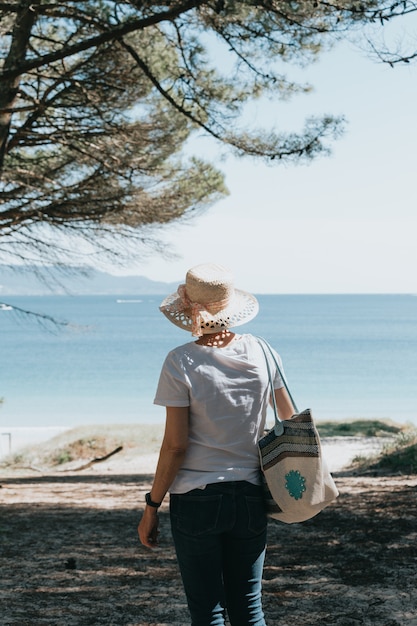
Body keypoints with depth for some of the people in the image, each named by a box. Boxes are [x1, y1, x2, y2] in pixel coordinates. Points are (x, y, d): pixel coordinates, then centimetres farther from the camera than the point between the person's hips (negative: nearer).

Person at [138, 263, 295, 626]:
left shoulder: (181, 363, -12)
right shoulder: (260, 353, -1)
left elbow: (175, 445, -13)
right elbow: (291, 421, 8)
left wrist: (151, 506, -3)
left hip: (195, 500, -3)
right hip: (249, 498, 4)